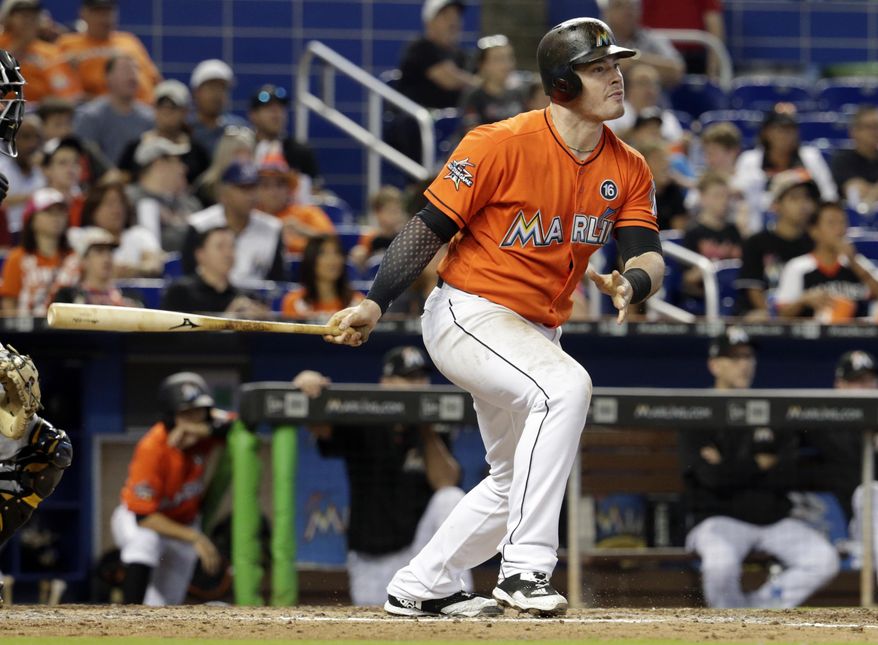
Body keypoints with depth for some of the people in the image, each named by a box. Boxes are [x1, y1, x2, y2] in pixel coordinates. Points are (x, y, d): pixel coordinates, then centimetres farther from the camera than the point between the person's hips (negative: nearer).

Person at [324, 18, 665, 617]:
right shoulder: (502, 145, -17)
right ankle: (524, 568, -35)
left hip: (536, 335, 8)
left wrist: (632, 283, -31)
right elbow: (430, 226, -15)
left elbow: (650, 258, -7)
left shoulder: (628, 169, 0)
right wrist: (375, 303, -23)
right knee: (566, 385, -34)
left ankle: (421, 586, 37)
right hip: (468, 314, -8)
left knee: (518, 480, 18)